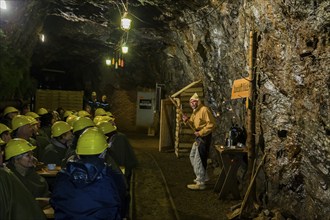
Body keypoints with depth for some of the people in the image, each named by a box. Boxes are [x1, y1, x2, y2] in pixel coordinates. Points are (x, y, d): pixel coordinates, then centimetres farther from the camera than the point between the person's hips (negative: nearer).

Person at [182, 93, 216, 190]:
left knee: (199, 159, -9)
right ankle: (203, 177, 32)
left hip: (204, 137, -11)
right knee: (192, 156, 20)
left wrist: (201, 133, -23)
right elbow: (194, 125, 16)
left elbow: (211, 124, -22)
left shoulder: (204, 110, -16)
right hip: (199, 137, 11)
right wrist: (187, 120, -2)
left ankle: (200, 183, -2)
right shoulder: (195, 112, 15)